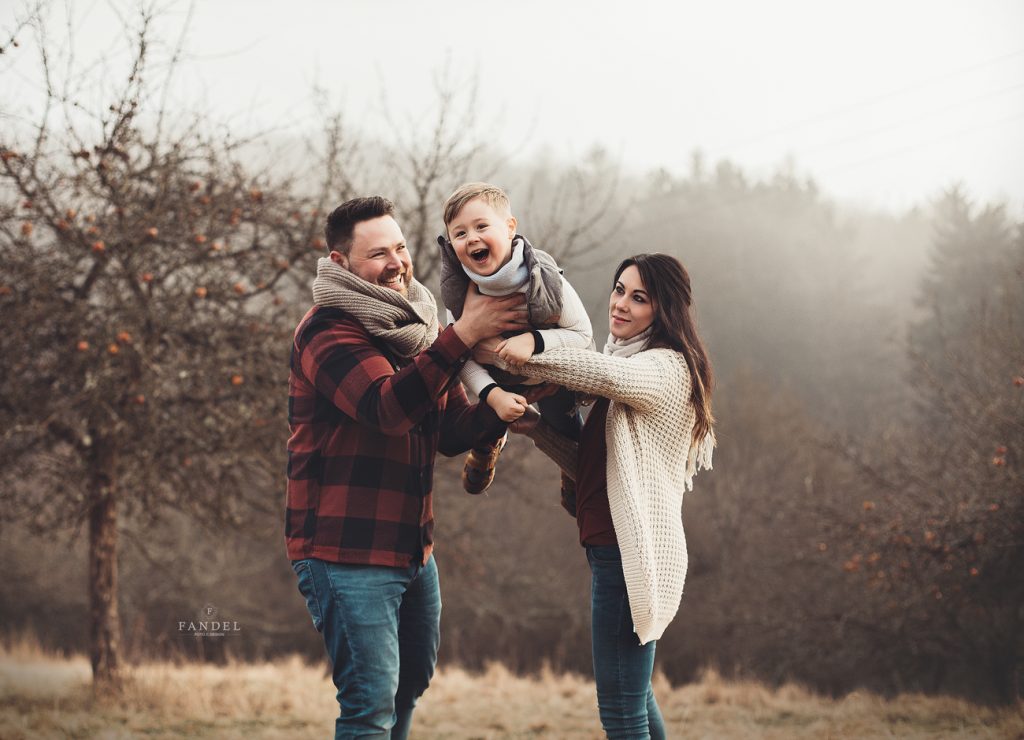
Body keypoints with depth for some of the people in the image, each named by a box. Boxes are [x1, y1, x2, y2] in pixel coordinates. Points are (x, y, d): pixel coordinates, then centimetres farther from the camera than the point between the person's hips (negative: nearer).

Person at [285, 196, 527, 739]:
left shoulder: (415, 328, 15)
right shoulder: (327, 331, -13)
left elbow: (451, 432, 12)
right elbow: (388, 406, -29)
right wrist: (464, 333, -34)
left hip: (412, 549, 9)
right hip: (346, 553, -9)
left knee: (411, 684, 18)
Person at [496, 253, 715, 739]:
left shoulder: (667, 367, -9)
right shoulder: (625, 362, 20)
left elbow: (609, 375, -33)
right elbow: (591, 465, 19)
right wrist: (534, 426, 5)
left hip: (633, 553, -11)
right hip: (615, 550, 11)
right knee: (634, 699, 21)